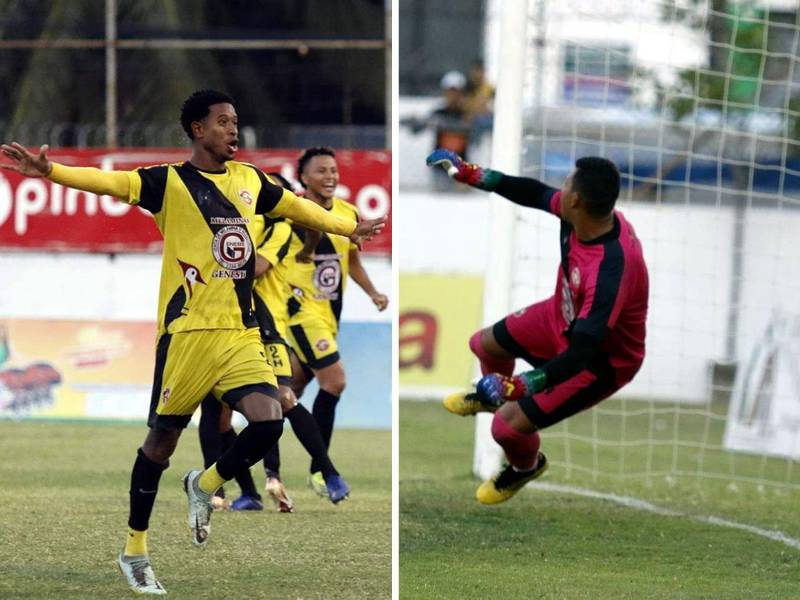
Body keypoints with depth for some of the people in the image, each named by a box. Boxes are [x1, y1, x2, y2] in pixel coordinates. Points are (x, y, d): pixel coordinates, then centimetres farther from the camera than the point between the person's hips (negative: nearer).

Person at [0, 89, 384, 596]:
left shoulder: (248, 179, 13)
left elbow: (296, 207, 31)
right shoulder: (171, 182, -5)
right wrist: (51, 171, -36)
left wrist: (348, 228, 44)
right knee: (163, 437, 3)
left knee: (268, 421, -13)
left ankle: (205, 486, 17)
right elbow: (111, 182, -19)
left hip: (242, 333, 5)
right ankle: (135, 551, 17)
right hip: (189, 331, -5)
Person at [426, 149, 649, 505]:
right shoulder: (588, 213, -22)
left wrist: (522, 386, -49)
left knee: (508, 424, -10)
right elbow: (536, 193, -1)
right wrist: (470, 174, 4)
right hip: (565, 317, 8)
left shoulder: (611, 270, -46)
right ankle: (492, 395, 61)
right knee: (485, 344, 25)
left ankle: (526, 467, 27)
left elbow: (583, 352, -44)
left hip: (603, 359, -8)